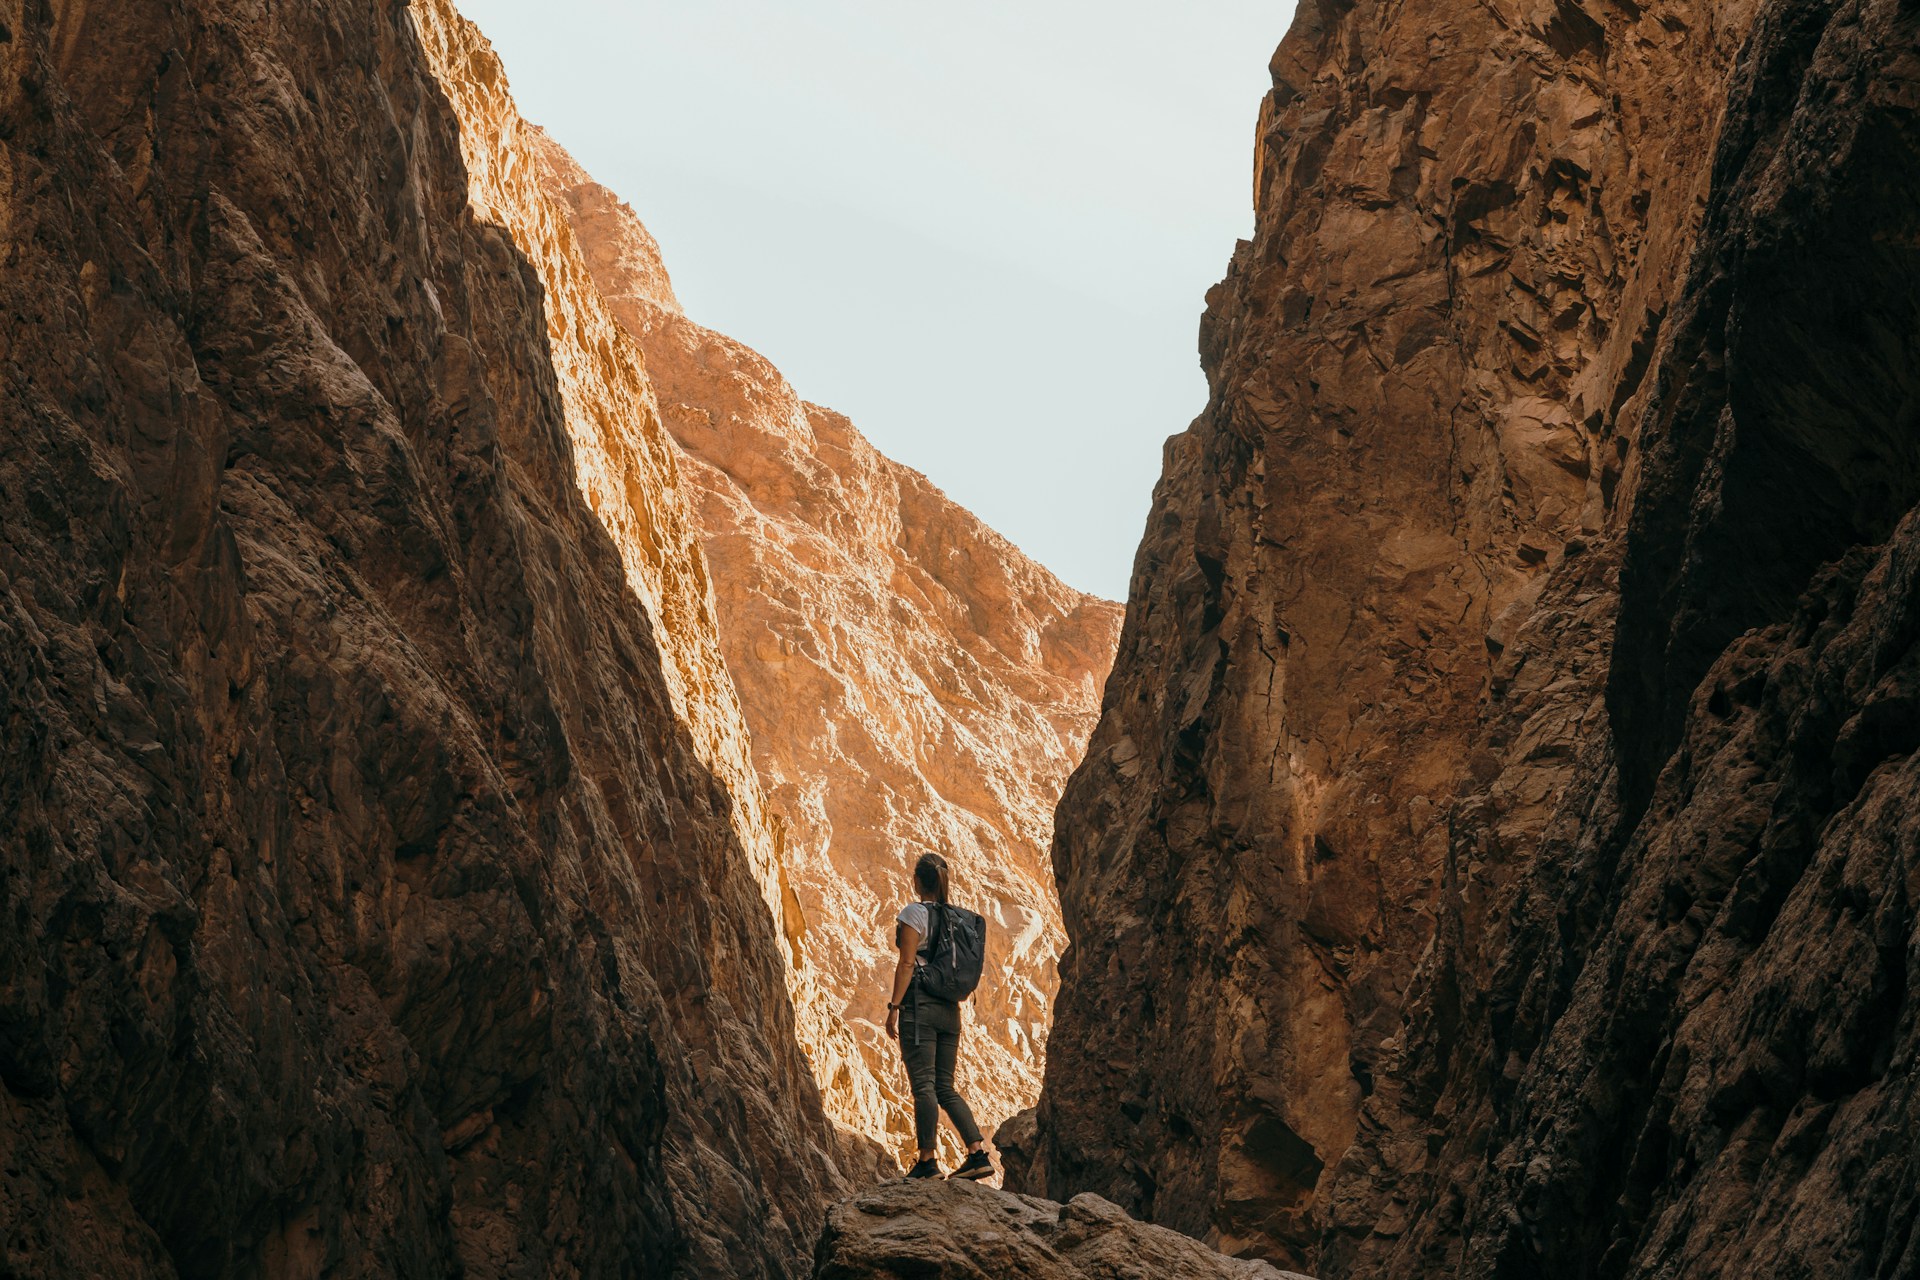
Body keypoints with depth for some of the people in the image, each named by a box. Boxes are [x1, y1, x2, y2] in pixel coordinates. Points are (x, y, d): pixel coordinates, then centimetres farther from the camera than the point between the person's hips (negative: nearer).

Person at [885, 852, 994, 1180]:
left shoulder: (913, 913, -6)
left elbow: (907, 964, -12)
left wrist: (893, 1006, -11)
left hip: (920, 1005, -7)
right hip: (949, 1008, 7)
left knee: (923, 1085, -7)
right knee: (945, 1087, 10)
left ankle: (927, 1161, -9)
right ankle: (979, 1154, -1)